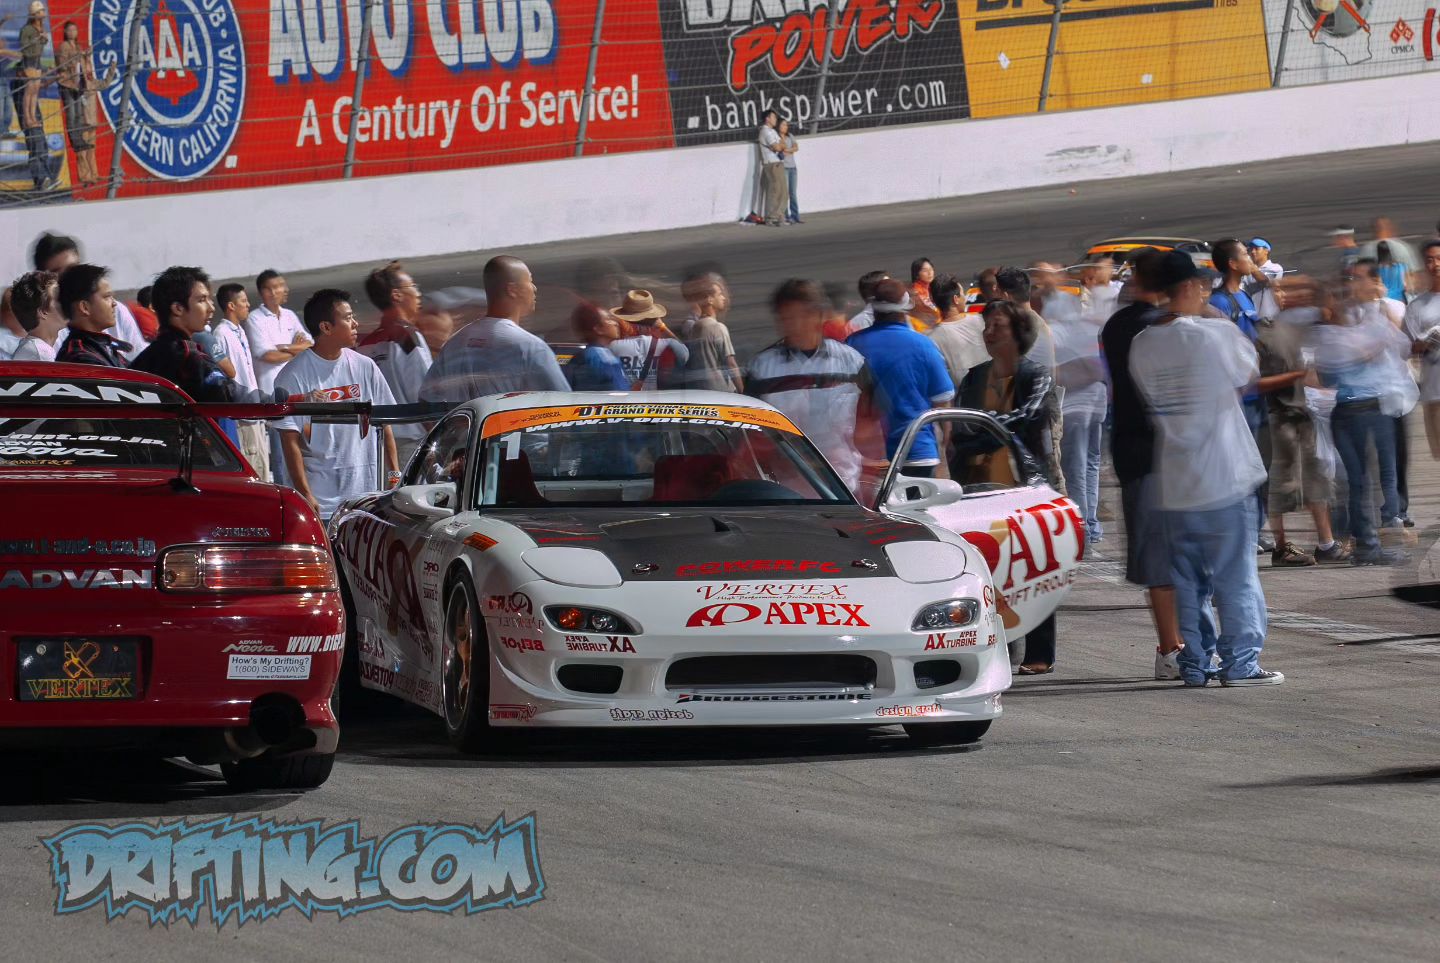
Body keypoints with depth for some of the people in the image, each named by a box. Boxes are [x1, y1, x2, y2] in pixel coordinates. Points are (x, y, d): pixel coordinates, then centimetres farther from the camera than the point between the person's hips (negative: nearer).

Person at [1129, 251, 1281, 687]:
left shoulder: (1141, 345, 1)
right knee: (1236, 574, 3)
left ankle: (1194, 664, 13)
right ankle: (1240, 663, 2)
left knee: (1187, 578, 12)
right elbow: (1251, 370, 4)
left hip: (1174, 484, 5)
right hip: (1225, 478, -5)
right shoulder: (1216, 334, -12)